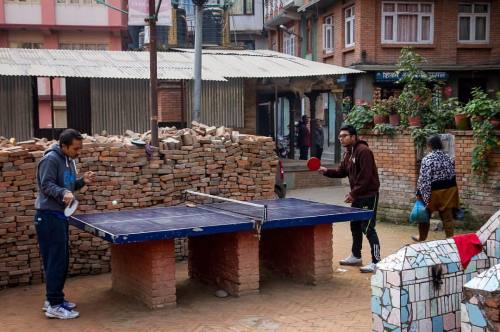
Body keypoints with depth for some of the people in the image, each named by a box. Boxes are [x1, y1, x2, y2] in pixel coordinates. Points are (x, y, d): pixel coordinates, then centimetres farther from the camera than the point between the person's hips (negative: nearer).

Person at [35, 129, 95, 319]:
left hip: (60, 215, 10)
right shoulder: (50, 159, -15)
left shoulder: (69, 160, 13)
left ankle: (54, 298, 24)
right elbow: (46, 185, -20)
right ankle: (54, 306, -2)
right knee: (55, 260, -7)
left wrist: (82, 181, 2)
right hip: (48, 216, -10)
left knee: (62, 259, 14)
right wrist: (64, 193, -35)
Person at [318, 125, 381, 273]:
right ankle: (356, 256, 32)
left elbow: (366, 176, -24)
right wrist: (326, 171, -3)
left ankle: (376, 261, -2)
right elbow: (341, 171, 14)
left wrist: (353, 193, -23)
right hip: (357, 196, 10)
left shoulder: (363, 151, -18)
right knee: (355, 226, 18)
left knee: (368, 228, -8)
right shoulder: (348, 153, 12)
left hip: (368, 195, -10)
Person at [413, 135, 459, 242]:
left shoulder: (427, 159, -15)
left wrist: (419, 193, -10)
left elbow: (424, 179, -17)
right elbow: (452, 175, 10)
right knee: (447, 217, 8)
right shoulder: (448, 158, 5)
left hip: (433, 191, -5)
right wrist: (448, 188, 18)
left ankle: (422, 238, 27)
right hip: (449, 189, 5)